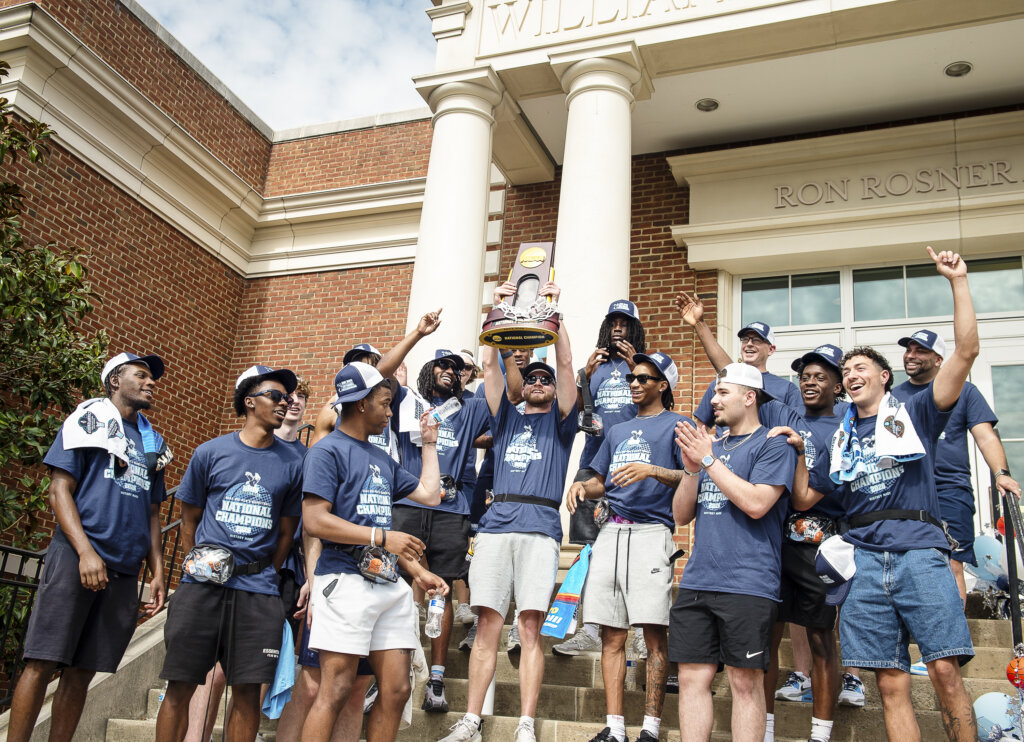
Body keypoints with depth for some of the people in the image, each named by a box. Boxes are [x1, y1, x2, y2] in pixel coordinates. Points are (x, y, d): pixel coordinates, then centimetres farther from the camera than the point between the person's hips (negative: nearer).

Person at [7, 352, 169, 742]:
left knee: (82, 671, 6)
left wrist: (157, 572, 12)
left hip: (124, 571, 5)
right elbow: (60, 489, -4)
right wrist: (86, 551, -16)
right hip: (75, 559, -5)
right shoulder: (88, 420, 5)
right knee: (42, 662, -7)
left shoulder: (152, 442, 20)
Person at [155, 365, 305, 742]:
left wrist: (264, 576, 9)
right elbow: (189, 519, 13)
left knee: (247, 691, 2)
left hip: (257, 590, 1)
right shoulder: (210, 452, 5)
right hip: (202, 586, 0)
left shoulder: (292, 463, 6)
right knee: (180, 685, 2)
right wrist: (200, 565, 8)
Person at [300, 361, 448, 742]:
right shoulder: (328, 451, -3)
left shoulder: (382, 459, 22)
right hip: (346, 579, -8)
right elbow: (315, 521, -13)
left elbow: (429, 493, 24)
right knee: (336, 689, -8)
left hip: (389, 584, 8)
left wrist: (429, 442, 25)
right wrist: (382, 537, -16)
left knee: (396, 690, 5)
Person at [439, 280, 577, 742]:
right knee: (487, 624, -2)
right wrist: (498, 309, 8)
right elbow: (490, 364, 15)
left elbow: (567, 364, 6)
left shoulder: (559, 421, 18)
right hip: (496, 522, 2)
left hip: (540, 527, -2)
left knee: (529, 627, -7)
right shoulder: (507, 418, 24)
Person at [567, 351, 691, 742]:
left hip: (651, 531, -6)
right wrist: (582, 485, 6)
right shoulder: (617, 430, 26)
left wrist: (651, 470, -21)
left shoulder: (677, 424, 6)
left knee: (654, 632, -9)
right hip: (611, 531, 6)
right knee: (611, 635, 3)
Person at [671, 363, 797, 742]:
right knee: (692, 677, 6)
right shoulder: (710, 446, 18)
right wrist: (692, 468, -2)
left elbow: (756, 503, -17)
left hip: (747, 585, -6)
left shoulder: (773, 445, -1)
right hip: (696, 582, 6)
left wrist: (709, 460, -11)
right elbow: (682, 515, 15)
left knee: (745, 682, 0)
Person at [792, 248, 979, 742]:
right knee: (891, 685, 0)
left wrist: (958, 282, -2)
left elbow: (967, 351, 1)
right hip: (864, 560, 3)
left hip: (919, 552, -3)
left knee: (945, 670, -11)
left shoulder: (914, 415, 12)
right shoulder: (840, 440, 22)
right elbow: (803, 500, 22)